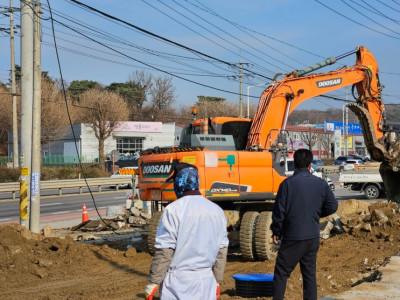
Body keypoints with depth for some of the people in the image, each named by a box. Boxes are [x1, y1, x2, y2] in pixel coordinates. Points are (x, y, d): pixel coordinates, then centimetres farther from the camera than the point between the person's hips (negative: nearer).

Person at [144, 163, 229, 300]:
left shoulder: (174, 210, -11)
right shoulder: (216, 210, 7)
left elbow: (164, 251, -13)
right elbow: (221, 251, 12)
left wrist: (153, 283, -6)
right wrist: (217, 281, 21)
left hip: (179, 282, -5)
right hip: (207, 280, 6)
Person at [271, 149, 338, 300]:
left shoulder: (288, 183, -13)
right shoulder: (321, 184, 0)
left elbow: (279, 210, -11)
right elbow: (332, 207, 6)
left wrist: (276, 232, 2)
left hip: (292, 237, -4)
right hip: (313, 238, 4)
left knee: (281, 273, 6)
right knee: (310, 274, 13)